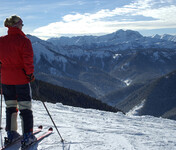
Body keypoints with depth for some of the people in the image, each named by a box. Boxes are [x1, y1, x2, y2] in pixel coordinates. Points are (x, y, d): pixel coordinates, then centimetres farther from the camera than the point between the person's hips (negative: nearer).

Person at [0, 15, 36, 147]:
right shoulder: (24, 41, -15)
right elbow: (28, 60, -19)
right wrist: (30, 74, -6)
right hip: (21, 78, -5)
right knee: (25, 108, 4)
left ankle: (11, 134, 23)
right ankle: (27, 136, 7)